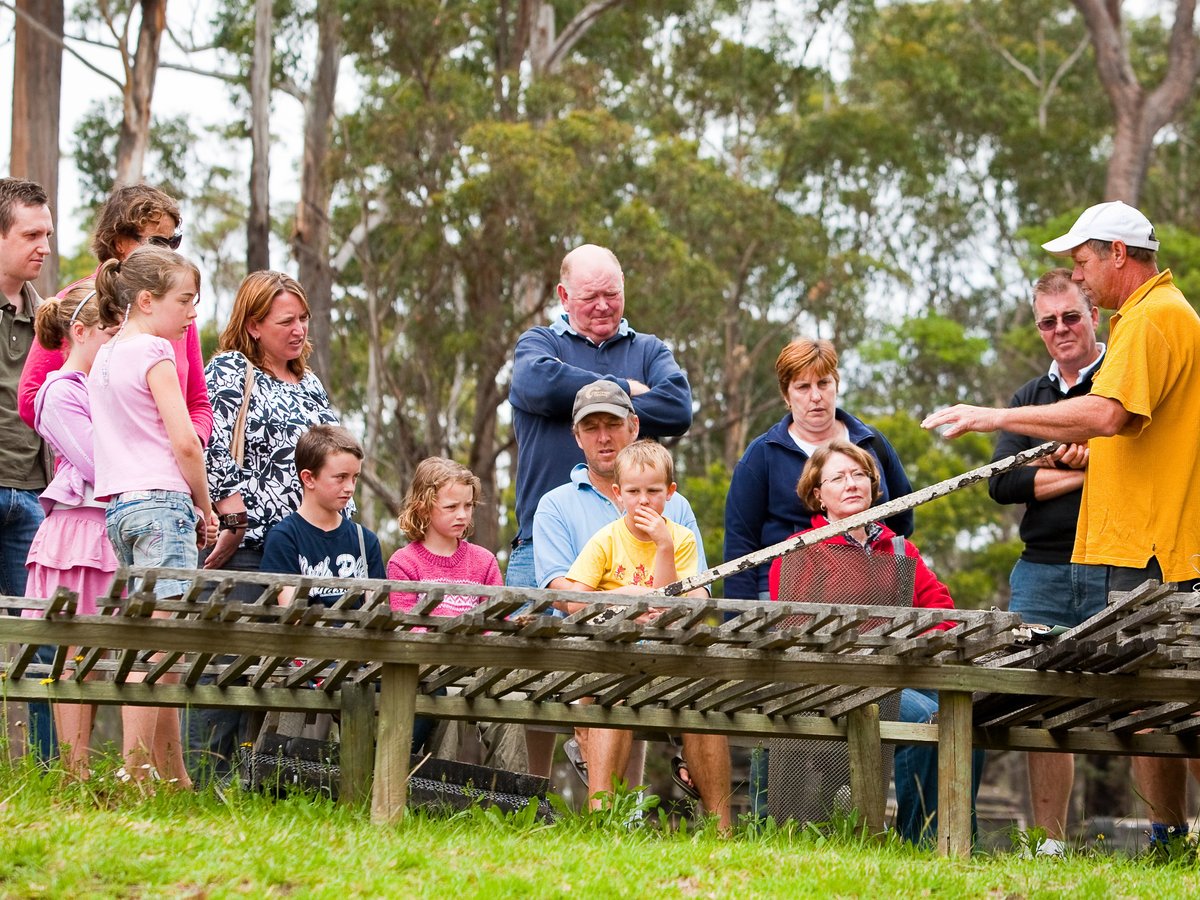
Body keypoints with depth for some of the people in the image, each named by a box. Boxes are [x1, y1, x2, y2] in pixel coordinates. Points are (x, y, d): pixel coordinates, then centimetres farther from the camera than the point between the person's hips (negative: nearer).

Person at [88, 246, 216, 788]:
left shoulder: (104, 357, 18)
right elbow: (184, 441, -12)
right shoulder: (153, 352, -7)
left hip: (119, 506, 9)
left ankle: (173, 776, 14)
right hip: (162, 501, -9)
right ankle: (135, 773, -18)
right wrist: (204, 507, 0)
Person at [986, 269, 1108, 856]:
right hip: (1041, 572, 4)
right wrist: (1083, 475, -6)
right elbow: (1002, 484, 5)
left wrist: (1068, 454, -12)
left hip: (1118, 568, -4)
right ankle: (1049, 844, 8)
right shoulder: (1028, 399, 19)